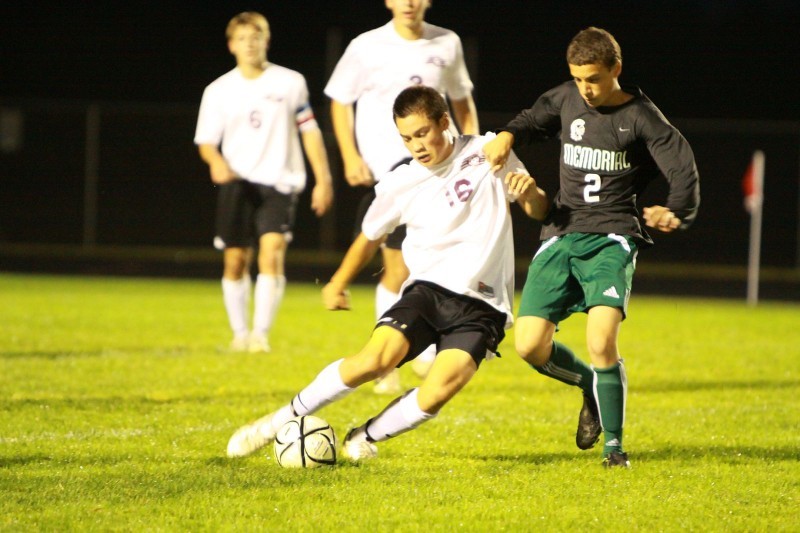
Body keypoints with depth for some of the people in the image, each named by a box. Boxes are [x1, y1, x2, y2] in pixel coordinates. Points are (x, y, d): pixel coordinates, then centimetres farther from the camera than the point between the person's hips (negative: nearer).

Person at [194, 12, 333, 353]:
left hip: (279, 182, -2)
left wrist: (323, 180, 6)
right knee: (235, 260, 2)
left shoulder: (291, 83, 5)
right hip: (237, 182, 2)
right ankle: (239, 333, 19)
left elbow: (309, 131, 9)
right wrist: (216, 161, -16)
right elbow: (205, 142, 7)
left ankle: (261, 333, -17)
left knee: (272, 252, -19)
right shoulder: (218, 91, 6)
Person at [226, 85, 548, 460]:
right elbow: (370, 236, 22)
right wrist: (338, 282, 17)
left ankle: (365, 438, 3)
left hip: (482, 306, -1)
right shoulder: (399, 185, 3)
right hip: (428, 288, 1)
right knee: (375, 360, -25)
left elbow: (539, 211, 7)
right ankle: (283, 419, -8)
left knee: (436, 394, -24)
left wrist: (530, 194, -14)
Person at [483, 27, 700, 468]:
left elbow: (683, 170, -7)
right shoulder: (566, 100, 9)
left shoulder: (640, 117, -3)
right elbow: (533, 120, 26)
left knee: (601, 342, -24)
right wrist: (508, 135, 3)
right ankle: (592, 388, 25)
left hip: (611, 239, -5)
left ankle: (613, 444, -6)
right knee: (530, 346, -6)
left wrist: (676, 213, -25)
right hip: (561, 236, 5)